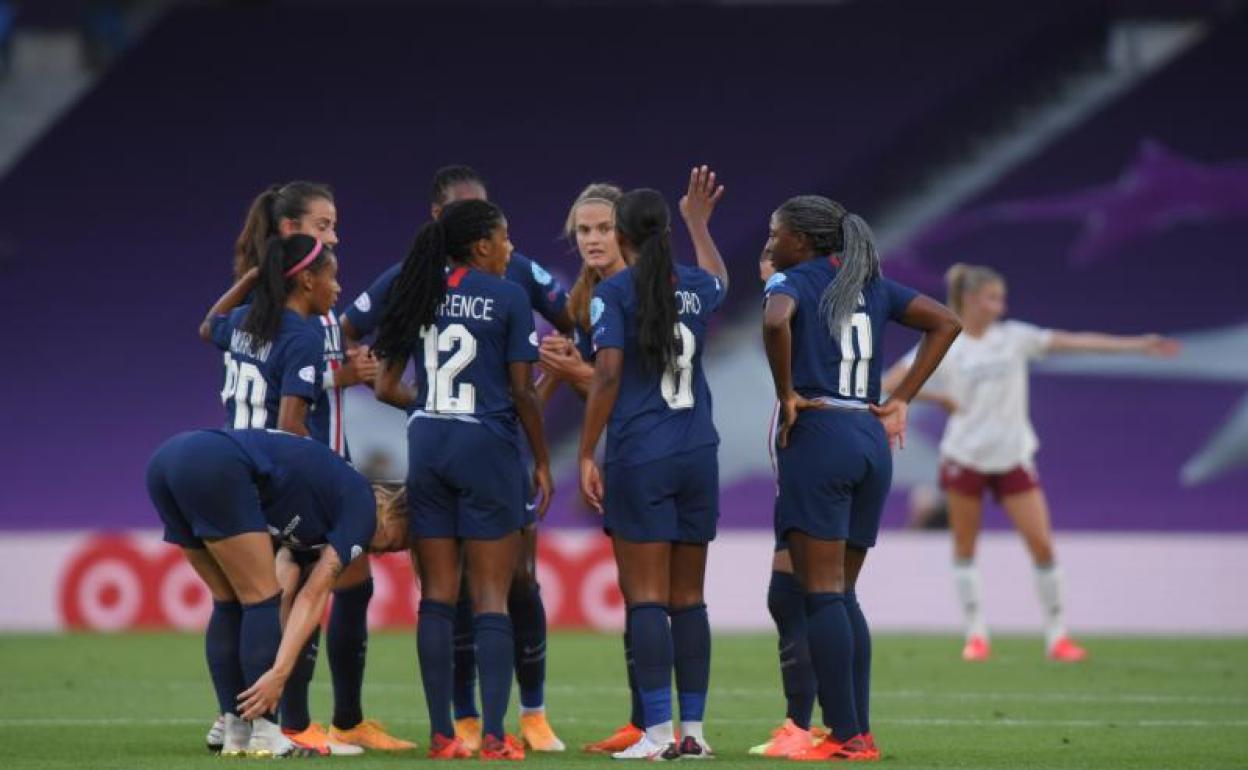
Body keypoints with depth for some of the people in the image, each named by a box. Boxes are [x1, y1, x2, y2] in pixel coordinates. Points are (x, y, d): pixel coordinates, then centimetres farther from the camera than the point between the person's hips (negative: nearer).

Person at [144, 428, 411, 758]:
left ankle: (235, 734, 15)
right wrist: (279, 673, -4)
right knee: (260, 597, 2)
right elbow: (313, 598, 0)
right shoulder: (362, 506, 8)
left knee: (230, 603, 17)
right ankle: (264, 737, 0)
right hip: (214, 468, -9)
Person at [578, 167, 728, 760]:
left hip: (639, 460, -5)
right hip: (699, 456, 5)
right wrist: (699, 220, 51)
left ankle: (658, 732, -11)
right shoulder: (695, 287, 9)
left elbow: (607, 376, -13)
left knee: (646, 599, -5)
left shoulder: (614, 293, -6)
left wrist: (586, 454, -8)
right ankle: (693, 729, 9)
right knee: (688, 598, 9)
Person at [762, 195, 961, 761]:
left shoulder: (793, 281, -3)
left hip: (817, 434, -7)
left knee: (822, 592, -5)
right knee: (843, 594, 13)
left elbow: (775, 322, -26)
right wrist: (902, 400, 13)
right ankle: (860, 731, 9)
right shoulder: (870, 285, 15)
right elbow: (946, 322, 16)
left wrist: (786, 394, -13)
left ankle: (844, 735, -9)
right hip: (872, 439, 7)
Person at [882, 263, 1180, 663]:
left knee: (1042, 544, -5)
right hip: (965, 457, -1)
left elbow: (1076, 341, -1)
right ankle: (976, 633, 13)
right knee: (965, 547, 3)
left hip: (1013, 457, 1)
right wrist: (940, 398, -16)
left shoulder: (1014, 337, 3)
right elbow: (890, 383, -7)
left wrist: (1138, 344, -5)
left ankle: (1056, 634, 3)